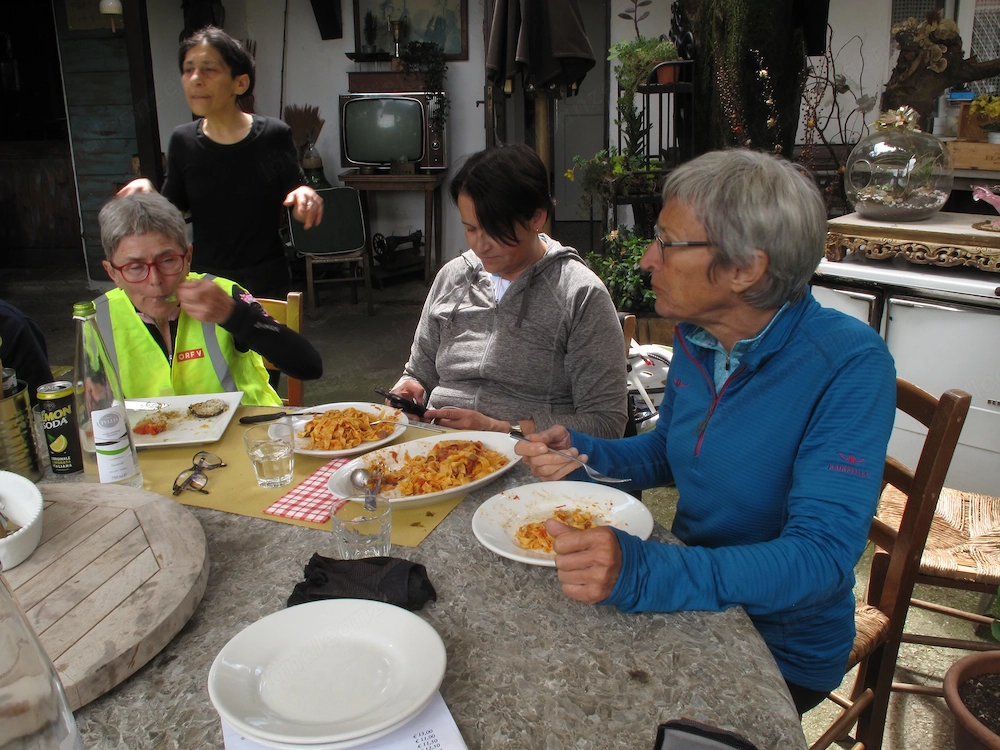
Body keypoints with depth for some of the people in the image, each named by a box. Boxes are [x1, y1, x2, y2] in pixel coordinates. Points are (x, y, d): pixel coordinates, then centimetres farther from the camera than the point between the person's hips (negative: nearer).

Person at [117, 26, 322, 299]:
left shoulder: (273, 135, -11)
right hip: (205, 278, 2)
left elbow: (299, 214, -4)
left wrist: (305, 196, -25)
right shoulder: (183, 141, -4)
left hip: (265, 280, -2)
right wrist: (147, 192, -15)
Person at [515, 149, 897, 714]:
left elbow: (822, 555, -32)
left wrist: (644, 573, -45)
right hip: (688, 594, 6)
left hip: (784, 647, -5)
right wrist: (581, 454, -8)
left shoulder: (850, 365, -25)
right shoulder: (696, 337, -4)